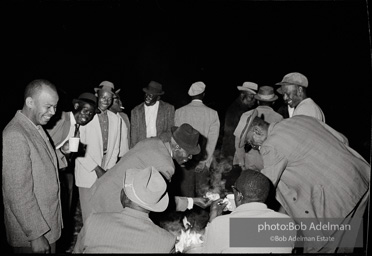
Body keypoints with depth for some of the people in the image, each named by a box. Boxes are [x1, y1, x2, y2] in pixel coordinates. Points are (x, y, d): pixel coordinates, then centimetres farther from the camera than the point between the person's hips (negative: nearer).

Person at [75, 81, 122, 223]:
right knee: (89, 215, 1)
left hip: (107, 174, 3)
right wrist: (96, 169, -11)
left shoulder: (116, 119, 8)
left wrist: (108, 170, 0)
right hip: (88, 173, -3)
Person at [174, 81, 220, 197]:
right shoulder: (212, 113, -5)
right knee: (202, 191, 13)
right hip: (203, 159, 0)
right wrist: (205, 162, -4)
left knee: (186, 190, 12)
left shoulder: (179, 112, -4)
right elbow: (212, 140, -8)